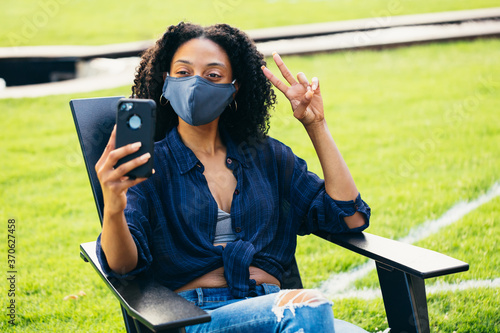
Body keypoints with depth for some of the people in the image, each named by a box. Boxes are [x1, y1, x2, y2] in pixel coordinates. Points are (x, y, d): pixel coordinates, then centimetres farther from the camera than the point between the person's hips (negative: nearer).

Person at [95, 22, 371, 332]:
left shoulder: (266, 157, 17)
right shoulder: (147, 165, 7)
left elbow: (352, 218, 10)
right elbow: (122, 265, -8)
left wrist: (316, 125, 9)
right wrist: (113, 208, -30)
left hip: (274, 306, 4)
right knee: (309, 307, -34)